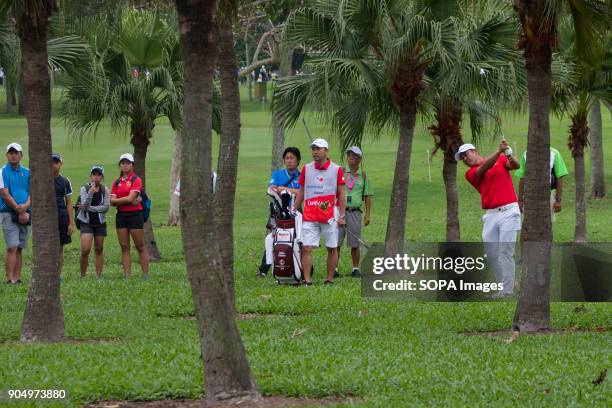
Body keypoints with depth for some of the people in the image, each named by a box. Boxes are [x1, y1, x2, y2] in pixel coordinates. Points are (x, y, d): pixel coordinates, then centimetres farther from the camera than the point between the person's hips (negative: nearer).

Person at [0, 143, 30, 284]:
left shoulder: (27, 173, 13)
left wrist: (26, 206, -12)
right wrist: (19, 211, -11)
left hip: (25, 214, 5)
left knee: (19, 249, 6)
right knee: (12, 248, -12)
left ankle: (18, 278, 7)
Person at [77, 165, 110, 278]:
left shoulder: (104, 190, 1)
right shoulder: (84, 189, -5)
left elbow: (106, 207, -8)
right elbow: (85, 205, -17)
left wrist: (89, 208, -14)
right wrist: (91, 192, -29)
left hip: (100, 222, 3)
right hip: (86, 222, -3)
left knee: (99, 249, 6)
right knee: (85, 250, -14)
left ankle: (98, 276, 12)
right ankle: (82, 275, 2)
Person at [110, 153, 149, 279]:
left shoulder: (136, 180, -5)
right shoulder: (117, 182, 11)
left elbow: (130, 198, -15)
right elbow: (112, 202, 2)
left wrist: (116, 200, -2)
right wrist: (129, 201, -10)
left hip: (135, 214, -5)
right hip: (121, 215, 5)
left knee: (140, 247, -2)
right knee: (124, 247, 3)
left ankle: (146, 275, 0)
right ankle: (127, 276, 4)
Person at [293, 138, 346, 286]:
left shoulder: (336, 170, 1)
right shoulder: (306, 169, 10)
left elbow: (341, 194, 2)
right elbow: (301, 192, 14)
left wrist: (342, 216, -4)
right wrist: (293, 211, 7)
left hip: (330, 216, -2)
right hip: (309, 216, 2)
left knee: (332, 249, 4)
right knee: (306, 248, -8)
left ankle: (330, 279, 11)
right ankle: (307, 280, -8)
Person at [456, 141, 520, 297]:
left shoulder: (501, 160, 8)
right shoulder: (470, 173, 9)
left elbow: (516, 166, -8)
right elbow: (484, 167, -10)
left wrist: (509, 155, -30)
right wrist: (499, 151, -24)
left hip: (508, 212, -4)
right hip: (490, 215, 4)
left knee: (505, 252, -10)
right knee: (491, 253, 3)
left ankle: (507, 292, -9)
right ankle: (506, 284, 18)